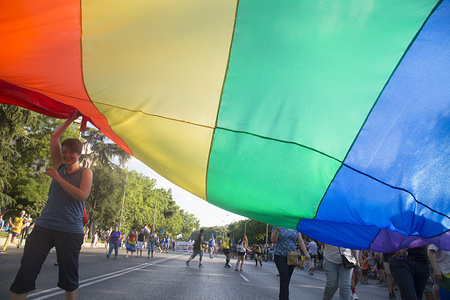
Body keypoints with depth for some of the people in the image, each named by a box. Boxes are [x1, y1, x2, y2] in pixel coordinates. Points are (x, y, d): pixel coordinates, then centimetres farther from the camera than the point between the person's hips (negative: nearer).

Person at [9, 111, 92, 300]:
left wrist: (58, 178, -14)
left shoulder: (85, 172, 1)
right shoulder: (59, 166, 12)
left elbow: (82, 196, -16)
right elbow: (54, 137, 9)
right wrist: (71, 118, 9)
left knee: (69, 276, 6)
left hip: (70, 230, -3)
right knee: (26, 270, -3)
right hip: (45, 226, 4)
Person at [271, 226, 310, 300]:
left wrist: (305, 253, -3)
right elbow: (273, 241, -8)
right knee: (284, 278, -14)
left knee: (287, 279, 7)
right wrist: (276, 230, -24)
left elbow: (300, 240, 5)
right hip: (280, 255, -3)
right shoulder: (278, 225, -3)